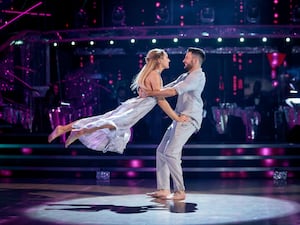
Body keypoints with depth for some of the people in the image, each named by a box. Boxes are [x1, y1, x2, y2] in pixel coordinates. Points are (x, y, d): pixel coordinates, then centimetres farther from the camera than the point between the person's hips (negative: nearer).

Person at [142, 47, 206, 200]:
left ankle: (180, 192, -8)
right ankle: (163, 189, 9)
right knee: (161, 151, 7)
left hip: (188, 120, -10)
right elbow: (167, 87, 17)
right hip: (180, 119, 10)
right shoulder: (185, 76, 21)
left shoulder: (197, 76, -11)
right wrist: (147, 92, 3)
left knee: (171, 153, -16)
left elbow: (173, 91, -21)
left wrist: (149, 93, -16)